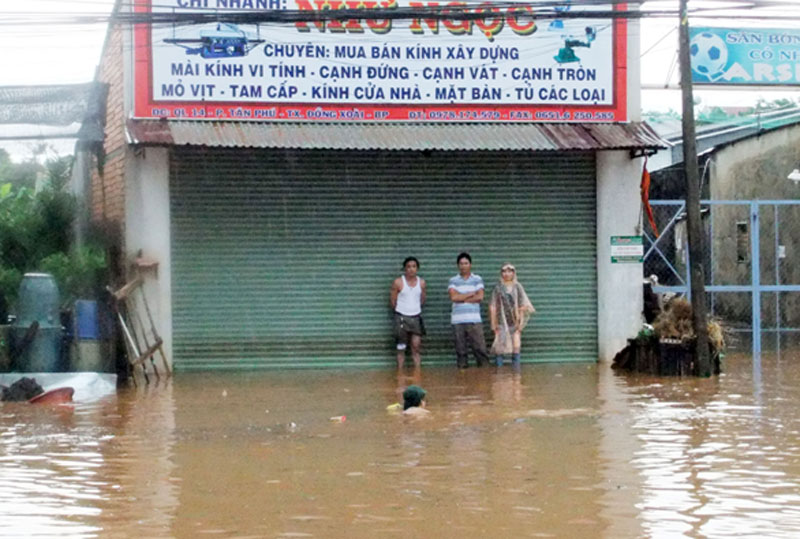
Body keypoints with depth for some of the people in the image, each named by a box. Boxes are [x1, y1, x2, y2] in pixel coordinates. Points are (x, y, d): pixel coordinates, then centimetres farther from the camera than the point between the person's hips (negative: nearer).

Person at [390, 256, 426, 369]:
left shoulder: (421, 282, 2)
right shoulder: (398, 282, -8)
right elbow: (392, 300, -2)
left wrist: (414, 309, 9)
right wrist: (400, 310, 5)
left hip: (416, 317, 3)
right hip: (402, 317, -3)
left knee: (416, 347, -2)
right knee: (401, 348, 3)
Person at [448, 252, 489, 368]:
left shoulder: (477, 279, 9)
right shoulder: (453, 281, 9)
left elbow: (480, 297, -4)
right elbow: (453, 297, -6)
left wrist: (462, 298, -3)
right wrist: (471, 294, -3)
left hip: (474, 319, -1)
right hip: (458, 320, 1)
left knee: (479, 346, -6)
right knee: (460, 349, 2)